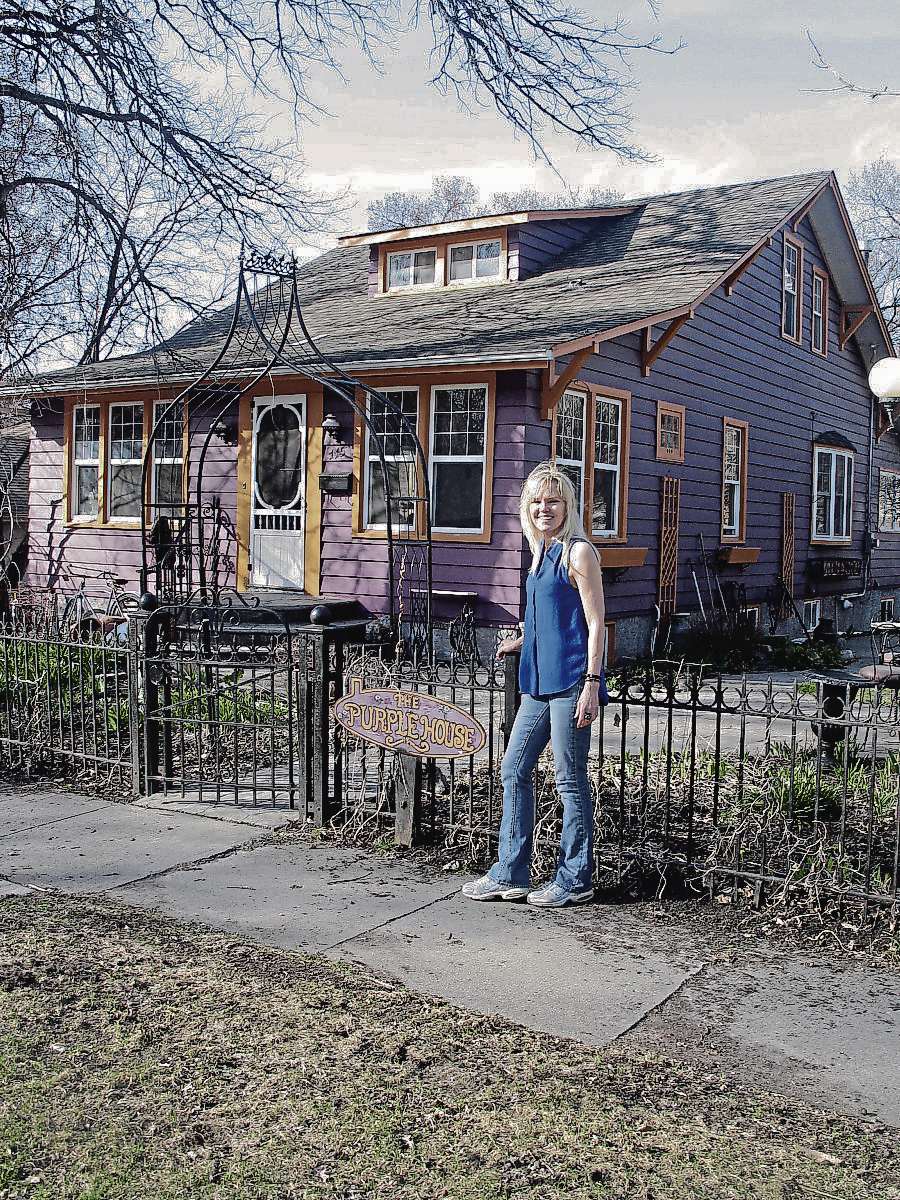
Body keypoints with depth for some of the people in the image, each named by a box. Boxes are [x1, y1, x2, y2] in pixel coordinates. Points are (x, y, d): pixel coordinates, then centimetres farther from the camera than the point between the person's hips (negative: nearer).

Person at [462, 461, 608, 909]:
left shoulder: (578, 552, -9)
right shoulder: (541, 551, 15)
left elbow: (595, 624, -12)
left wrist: (592, 683, -17)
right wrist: (523, 641, 21)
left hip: (570, 682, -9)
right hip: (539, 682, 9)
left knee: (570, 780, 0)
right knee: (514, 771, 10)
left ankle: (574, 880, 13)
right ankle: (510, 875, 19)